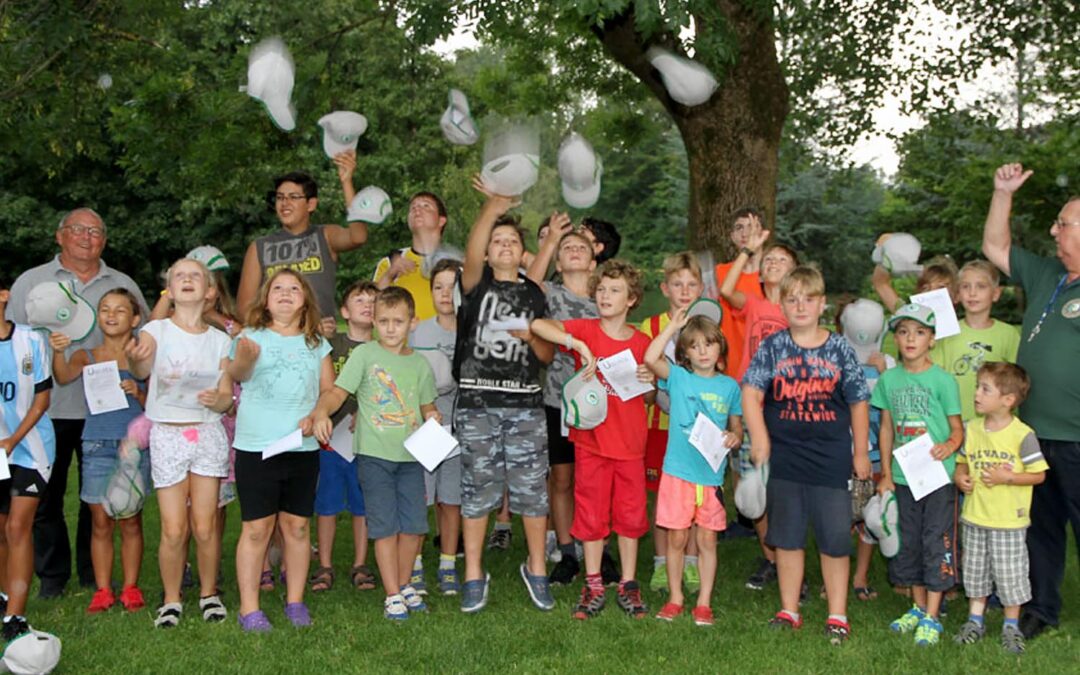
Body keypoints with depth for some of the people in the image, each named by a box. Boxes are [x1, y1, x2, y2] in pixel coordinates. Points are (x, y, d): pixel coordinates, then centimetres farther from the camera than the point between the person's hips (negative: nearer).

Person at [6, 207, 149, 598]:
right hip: (48, 408, -1)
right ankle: (51, 576, 17)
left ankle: (94, 574, 19)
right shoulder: (30, 282, 8)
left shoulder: (123, 285, 11)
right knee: (46, 496, 5)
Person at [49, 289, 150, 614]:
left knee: (131, 521, 5)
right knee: (101, 523, 4)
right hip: (97, 445, 1)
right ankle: (103, 590, 13)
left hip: (134, 444, -1)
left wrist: (138, 393, -16)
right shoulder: (87, 356, 6)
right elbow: (63, 377, -14)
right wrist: (58, 352, -33)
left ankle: (130, 588, 15)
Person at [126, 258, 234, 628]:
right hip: (166, 434, -1)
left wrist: (216, 400, -20)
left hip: (208, 433, 1)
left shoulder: (219, 339, 5)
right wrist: (134, 358, -47)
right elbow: (141, 370, -24)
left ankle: (209, 593, 22)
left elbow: (227, 397, 4)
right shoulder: (156, 330, -2)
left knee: (204, 526, 1)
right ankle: (171, 598, 17)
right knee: (174, 530, -3)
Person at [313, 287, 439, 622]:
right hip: (375, 454, -3)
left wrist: (433, 418, -7)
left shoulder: (419, 363, 8)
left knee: (413, 524, 7)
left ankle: (404, 584, 28)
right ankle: (392, 595, 10)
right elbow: (337, 392, -8)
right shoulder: (364, 354, -2)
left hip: (411, 454, 3)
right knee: (386, 526, 0)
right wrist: (322, 412, -27)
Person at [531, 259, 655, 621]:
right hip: (591, 439, -1)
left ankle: (628, 585, 23)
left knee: (630, 513, 9)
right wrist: (579, 345, -29)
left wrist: (649, 383, -10)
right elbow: (537, 325, -21)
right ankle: (593, 586, 20)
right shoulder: (585, 330, -4)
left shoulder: (642, 342, 3)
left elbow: (649, 399, 13)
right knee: (592, 513, 7)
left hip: (630, 441, 2)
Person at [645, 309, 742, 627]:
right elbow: (650, 358, -19)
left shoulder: (730, 386, 7)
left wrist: (734, 437, -9)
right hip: (678, 472, -1)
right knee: (676, 538, 6)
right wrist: (673, 326, -12)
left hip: (713, 475, 2)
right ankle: (674, 598, 21)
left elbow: (737, 428, 14)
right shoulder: (678, 377, -1)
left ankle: (704, 602, 18)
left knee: (707, 540, 8)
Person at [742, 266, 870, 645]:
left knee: (835, 539, 3)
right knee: (787, 537, 11)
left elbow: (858, 402, 5)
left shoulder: (839, 349, 1)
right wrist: (759, 437, -14)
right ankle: (789, 611, 23)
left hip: (831, 457, -1)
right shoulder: (772, 347, 1)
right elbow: (751, 392, -4)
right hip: (784, 457, 1)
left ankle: (837, 616, 16)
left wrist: (861, 452, 6)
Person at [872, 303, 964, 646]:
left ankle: (932, 617, 9)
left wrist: (949, 445, -25)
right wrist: (886, 474, 7)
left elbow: (957, 427, -3)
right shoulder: (889, 379, 4)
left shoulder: (943, 380, -8)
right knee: (907, 543, 13)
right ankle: (918, 607, 29)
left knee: (936, 542, 0)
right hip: (902, 477, 4)